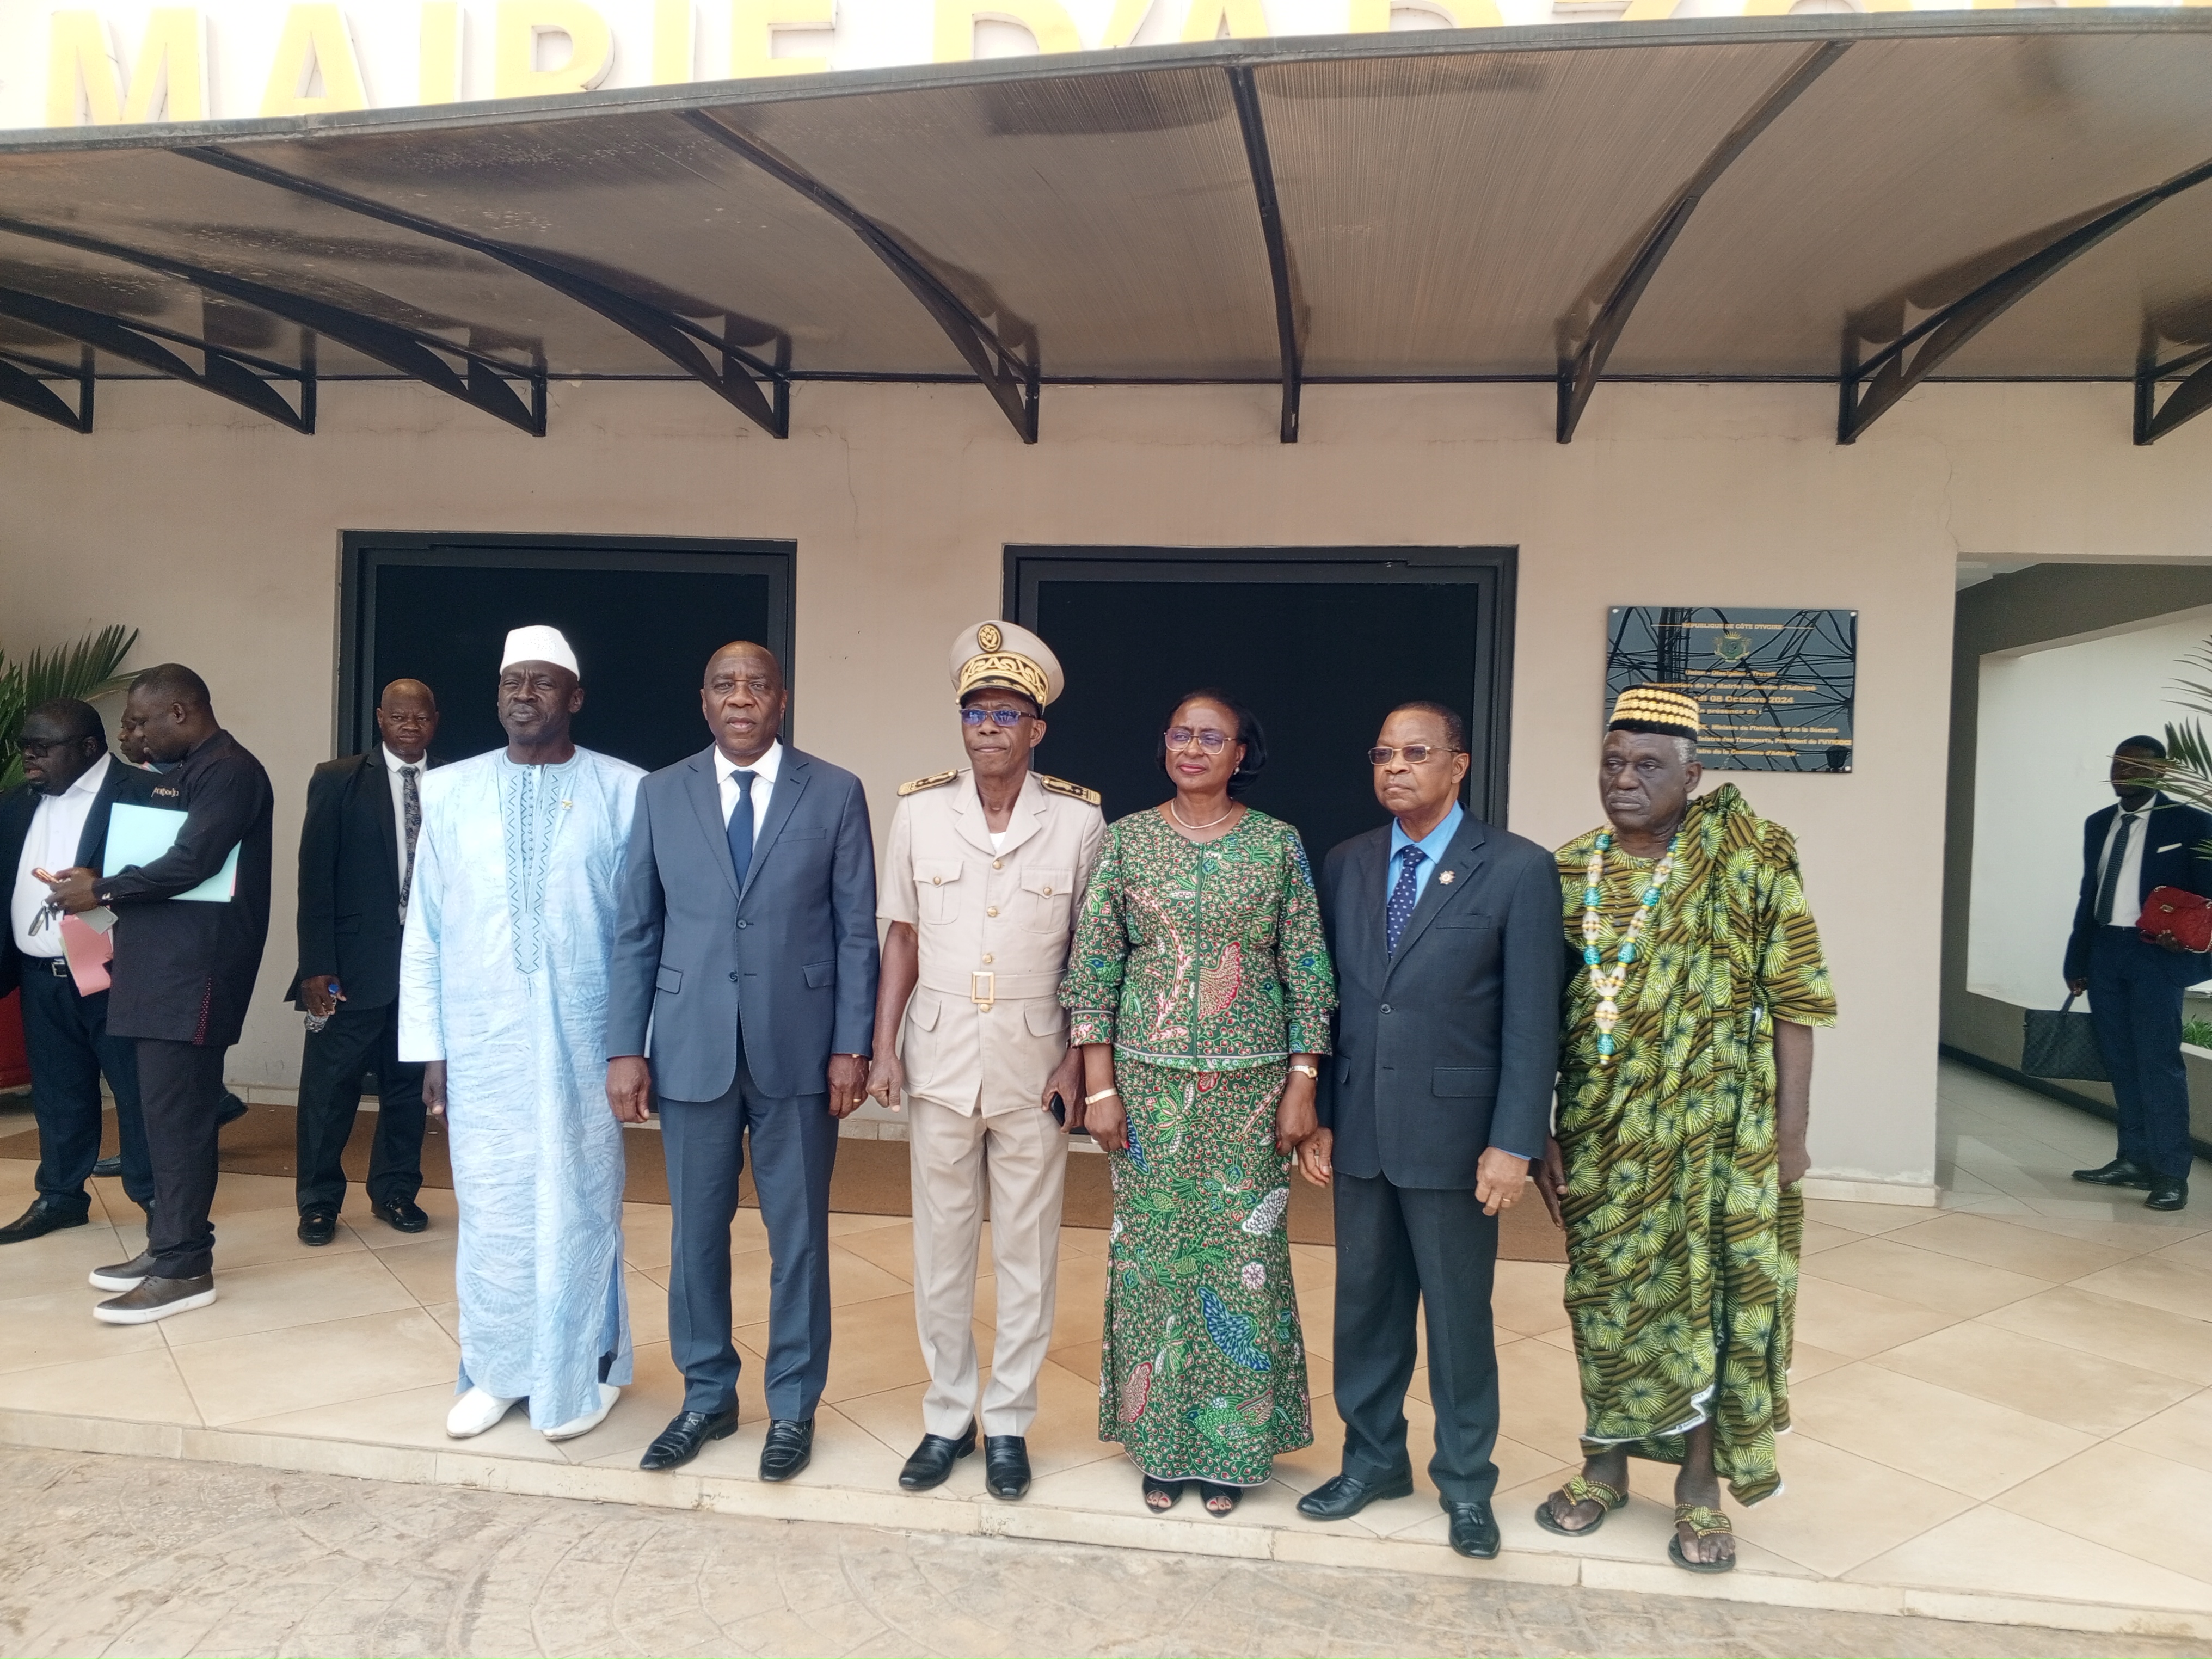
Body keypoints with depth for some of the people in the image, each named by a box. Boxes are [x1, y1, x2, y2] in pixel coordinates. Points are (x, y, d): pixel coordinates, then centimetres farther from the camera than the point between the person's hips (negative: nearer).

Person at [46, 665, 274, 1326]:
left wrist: (101, 889, -10)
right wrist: (107, 890, 5)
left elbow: (192, 863, -21)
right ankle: (170, 1245, 21)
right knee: (170, 1110, 13)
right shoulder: (177, 773, 19)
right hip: (164, 963, 10)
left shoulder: (229, 771, -13)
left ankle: (185, 1267, -1)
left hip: (195, 968, -10)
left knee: (178, 1113, -7)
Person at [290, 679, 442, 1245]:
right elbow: (315, 878, -3)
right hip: (353, 964, -1)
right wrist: (316, 966, -9)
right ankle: (319, 1200, 19)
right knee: (331, 1085, 4)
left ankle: (395, 1192, 25)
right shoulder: (338, 780, 1)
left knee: (407, 1083, 11)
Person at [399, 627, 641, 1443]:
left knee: (578, 1207, 8)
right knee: (492, 1209, 11)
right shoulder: (449, 791, 4)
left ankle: (582, 1375, 24)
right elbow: (424, 931, 6)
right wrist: (429, 1046, 3)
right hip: (482, 1042, 2)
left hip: (585, 1040, -2)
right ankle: (496, 1370, 28)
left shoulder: (624, 792, -3)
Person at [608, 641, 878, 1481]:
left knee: (798, 1235, 8)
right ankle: (707, 1395, 30)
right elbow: (637, 930, 5)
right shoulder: (661, 794, 5)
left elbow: (857, 931, -1)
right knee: (697, 1232, 12)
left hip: (798, 1049, -2)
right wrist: (625, 1048, 0)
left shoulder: (835, 793, -1)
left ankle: (793, 1406, 24)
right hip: (692, 1049, 2)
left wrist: (851, 1046, -6)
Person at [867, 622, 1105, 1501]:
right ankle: (947, 1418, 27)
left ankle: (1008, 1422, 24)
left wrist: (1079, 1060, -6)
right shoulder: (918, 811, -1)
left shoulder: (1080, 820, -5)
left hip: (1033, 1060, -1)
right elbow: (901, 938, 5)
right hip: (940, 1056, 2)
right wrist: (884, 1049, 0)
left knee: (1027, 1249, 9)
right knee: (940, 1246, 11)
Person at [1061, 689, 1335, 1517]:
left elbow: (1308, 971, 1)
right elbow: (1092, 965, 0)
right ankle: (1161, 1441, 25)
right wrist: (1099, 1086, -4)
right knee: (1152, 1253, 7)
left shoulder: (1278, 844, 1)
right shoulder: (1127, 840, 1)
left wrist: (1302, 1086, -3)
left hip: (1251, 1083, 0)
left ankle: (1230, 1445, 23)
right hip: (1150, 1079, 1)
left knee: (1243, 1255, 5)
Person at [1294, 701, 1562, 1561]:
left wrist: (1513, 1143, -12)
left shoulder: (1518, 869, -7)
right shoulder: (1344, 866, 6)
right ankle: (1373, 1459, 34)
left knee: (1459, 1314, 9)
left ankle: (1466, 1482, 27)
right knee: (1365, 1303, 15)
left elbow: (1532, 1019, -8)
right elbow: (1326, 999, 8)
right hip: (1359, 1129, 4)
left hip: (1454, 1134, -4)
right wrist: (1315, 1117, 4)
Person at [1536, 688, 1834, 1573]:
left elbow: (1795, 1001, -6)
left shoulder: (1749, 861, -8)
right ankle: (1604, 1463, 32)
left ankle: (1700, 1482, 26)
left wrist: (1790, 1132, -9)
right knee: (1604, 1290, 12)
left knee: (1708, 1291, 7)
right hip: (1601, 1127, 3)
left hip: (1714, 1125, -2)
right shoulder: (1568, 872, 1)